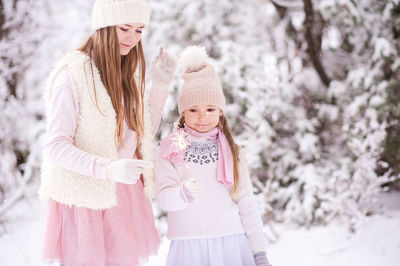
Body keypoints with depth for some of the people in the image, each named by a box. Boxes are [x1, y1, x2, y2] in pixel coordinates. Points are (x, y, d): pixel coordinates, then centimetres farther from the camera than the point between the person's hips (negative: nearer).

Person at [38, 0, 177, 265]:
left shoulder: (128, 72, 9)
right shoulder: (73, 73, -13)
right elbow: (55, 147, -17)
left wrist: (161, 85, 5)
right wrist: (109, 169, -31)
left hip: (125, 198, 6)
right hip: (85, 199, -6)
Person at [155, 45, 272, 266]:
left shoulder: (229, 150, 7)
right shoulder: (171, 149, 2)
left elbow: (246, 201, 7)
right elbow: (163, 197, -9)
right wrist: (183, 193, -31)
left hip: (230, 242, 1)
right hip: (188, 245, -1)